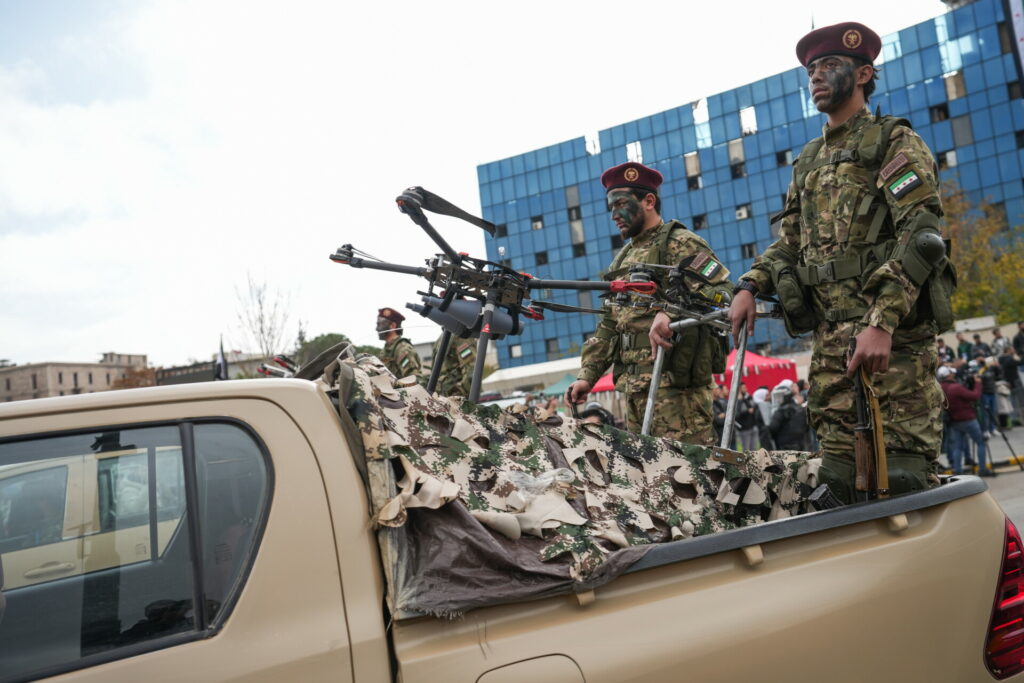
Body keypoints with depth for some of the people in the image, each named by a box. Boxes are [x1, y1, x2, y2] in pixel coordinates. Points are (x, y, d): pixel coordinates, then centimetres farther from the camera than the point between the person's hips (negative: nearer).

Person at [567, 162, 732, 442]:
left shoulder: (679, 243, -1)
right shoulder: (623, 258, 24)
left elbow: (722, 289, -18)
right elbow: (607, 326, 23)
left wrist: (670, 314, -33)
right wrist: (587, 374, 13)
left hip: (676, 383, -8)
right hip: (633, 387, 8)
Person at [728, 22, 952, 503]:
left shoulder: (894, 141, 3)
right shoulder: (809, 161, 24)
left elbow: (919, 234, -10)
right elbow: (788, 240, 24)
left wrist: (882, 322, -22)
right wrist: (750, 286, 3)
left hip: (894, 332, -6)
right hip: (829, 336, 6)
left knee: (904, 476, -8)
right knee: (839, 475, 4)